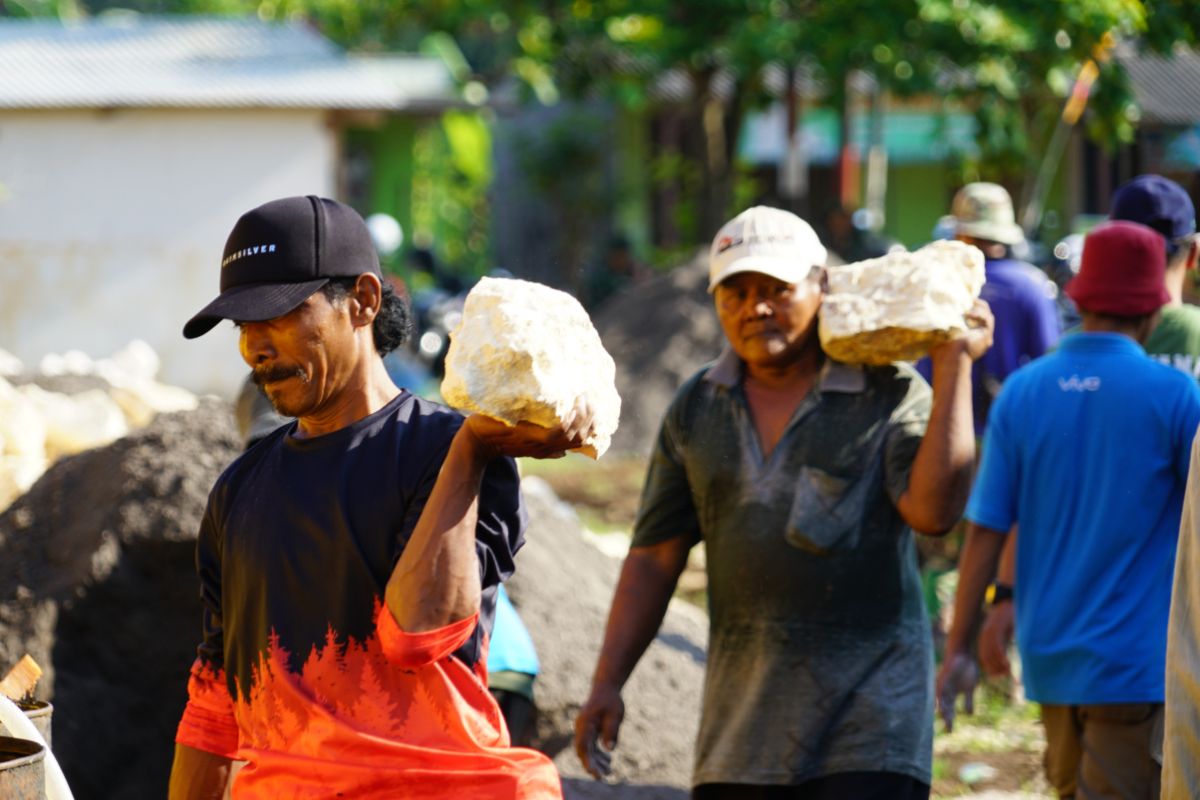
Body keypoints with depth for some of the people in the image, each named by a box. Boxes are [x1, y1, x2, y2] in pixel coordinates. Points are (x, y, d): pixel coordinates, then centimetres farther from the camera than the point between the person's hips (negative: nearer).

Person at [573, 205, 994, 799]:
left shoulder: (889, 394, -2)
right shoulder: (697, 409, 11)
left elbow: (933, 509, -18)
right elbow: (655, 558, 12)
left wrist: (953, 367, -15)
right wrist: (607, 684, 6)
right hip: (742, 721, 5)